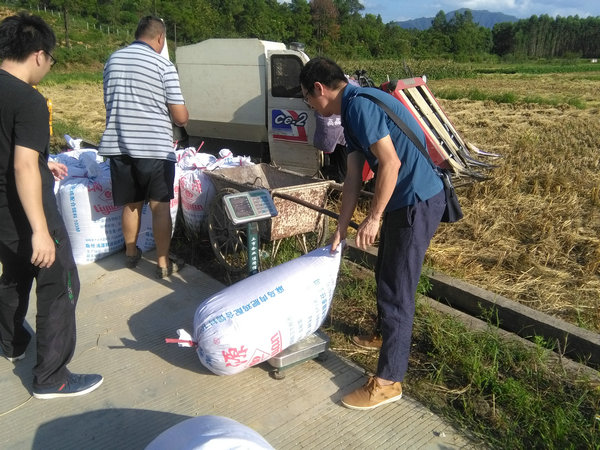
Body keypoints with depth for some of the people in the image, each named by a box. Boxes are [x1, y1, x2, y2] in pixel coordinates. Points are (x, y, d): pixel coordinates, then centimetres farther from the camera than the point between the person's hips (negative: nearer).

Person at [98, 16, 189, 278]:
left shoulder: (112, 60, 10)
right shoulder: (163, 65, -8)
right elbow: (180, 116, -9)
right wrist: (183, 119, 13)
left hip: (118, 145, 5)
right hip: (154, 147, -5)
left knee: (131, 204, 18)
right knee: (160, 206, 6)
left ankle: (131, 253, 33)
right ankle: (163, 263, 13)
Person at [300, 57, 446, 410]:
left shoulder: (359, 104, -16)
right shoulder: (353, 111, 14)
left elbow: (391, 163, -23)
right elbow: (353, 179, 14)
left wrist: (373, 218, -15)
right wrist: (341, 230, 14)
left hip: (418, 202, -10)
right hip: (405, 200, 10)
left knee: (396, 288, -3)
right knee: (386, 275, 23)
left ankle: (389, 381, 10)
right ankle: (389, 337, 45)